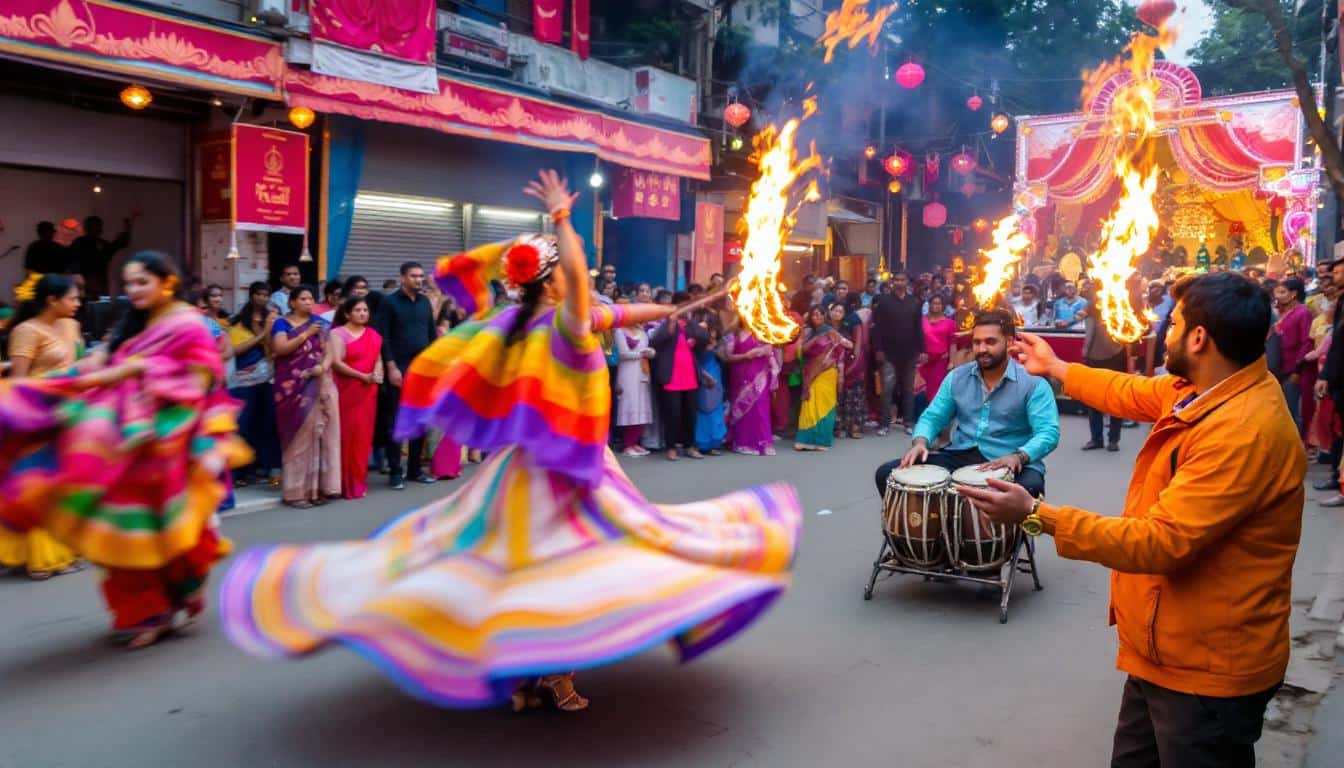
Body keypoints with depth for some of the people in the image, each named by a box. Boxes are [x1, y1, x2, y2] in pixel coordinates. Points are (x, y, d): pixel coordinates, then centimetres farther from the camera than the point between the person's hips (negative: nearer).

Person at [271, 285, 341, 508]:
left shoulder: (321, 324, 11)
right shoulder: (281, 323, 3)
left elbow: (329, 352, 4)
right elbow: (280, 348, -12)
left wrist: (323, 366, -16)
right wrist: (306, 334, -14)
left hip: (318, 386, 3)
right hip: (293, 386, -3)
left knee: (319, 433, 2)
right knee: (298, 435, -4)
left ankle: (317, 487, 7)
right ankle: (296, 491, -1)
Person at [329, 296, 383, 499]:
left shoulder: (373, 334, 14)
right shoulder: (338, 333, -2)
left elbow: (378, 358, 12)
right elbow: (337, 363, -12)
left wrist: (377, 373, -11)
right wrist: (363, 376, -16)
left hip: (368, 391, 5)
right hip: (346, 390, -5)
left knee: (364, 434, 6)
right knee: (348, 434, -5)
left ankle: (359, 480, 15)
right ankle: (348, 483, 2)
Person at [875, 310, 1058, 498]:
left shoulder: (1033, 382, -7)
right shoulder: (957, 377, 8)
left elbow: (1048, 432, -15)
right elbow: (933, 417, 10)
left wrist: (1018, 456, -34)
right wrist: (920, 442, -12)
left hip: (1009, 464, -4)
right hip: (960, 456, 4)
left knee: (1030, 487, -41)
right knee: (887, 473, -11)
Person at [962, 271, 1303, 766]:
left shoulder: (1245, 431, -29)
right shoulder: (1206, 388, 1)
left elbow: (1161, 542, -32)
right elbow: (1135, 393, 21)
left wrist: (1037, 515, -30)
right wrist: (1053, 367, 32)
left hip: (1207, 669, -9)